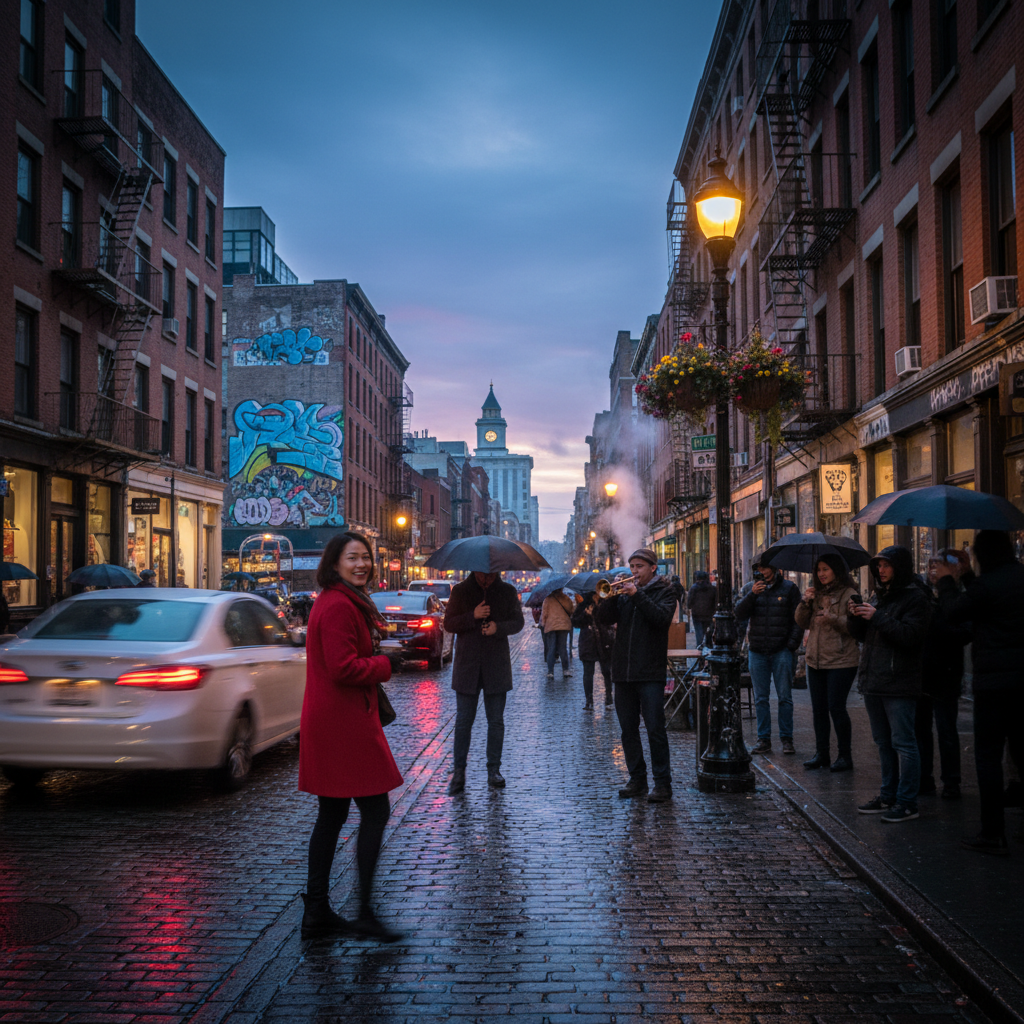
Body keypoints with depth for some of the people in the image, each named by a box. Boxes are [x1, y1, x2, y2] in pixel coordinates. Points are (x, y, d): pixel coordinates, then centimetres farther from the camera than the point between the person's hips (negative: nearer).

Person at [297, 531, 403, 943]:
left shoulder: (340, 602, 16)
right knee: (375, 812, -4)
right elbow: (344, 668, -24)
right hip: (344, 724, -11)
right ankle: (365, 913, 3)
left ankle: (316, 912, 21)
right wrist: (383, 665, -8)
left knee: (331, 816, 14)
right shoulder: (339, 607, -17)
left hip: (330, 722, 11)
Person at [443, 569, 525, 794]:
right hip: (467, 665, -1)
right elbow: (448, 623, -1)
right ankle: (459, 771, 11)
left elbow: (518, 622, 6)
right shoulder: (460, 591, 2)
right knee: (463, 720, 2)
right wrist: (473, 616, -18)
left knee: (496, 720, 6)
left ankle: (493, 770, 16)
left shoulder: (507, 592, 4)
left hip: (496, 666, 1)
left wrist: (499, 627, -15)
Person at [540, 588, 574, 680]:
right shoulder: (567, 599, 4)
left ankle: (550, 672, -3)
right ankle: (565, 670, 4)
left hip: (550, 626, -2)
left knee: (550, 649, 2)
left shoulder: (548, 599, -4)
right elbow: (571, 612, 13)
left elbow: (544, 613, -3)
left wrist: (542, 624, 9)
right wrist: (570, 622, 27)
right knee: (563, 648, 11)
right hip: (564, 626, 2)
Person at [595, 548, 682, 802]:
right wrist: (611, 596, -11)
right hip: (623, 671, 5)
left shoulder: (665, 591, 3)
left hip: (650, 672, -5)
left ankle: (662, 784, 1)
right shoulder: (624, 592, 15)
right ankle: (637, 780, 19)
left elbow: (662, 617, -15)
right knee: (628, 730, 9)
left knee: (655, 729, -6)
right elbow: (603, 618, 4)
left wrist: (637, 594, -17)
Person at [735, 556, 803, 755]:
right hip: (757, 652, 2)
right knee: (760, 699, 5)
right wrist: (752, 595, -15)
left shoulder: (788, 588, 3)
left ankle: (786, 739, 9)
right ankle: (763, 739, 12)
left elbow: (798, 619, 3)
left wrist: (792, 645, -5)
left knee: (785, 697, 0)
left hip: (781, 651, -2)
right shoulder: (750, 589, 9)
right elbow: (739, 615, -2)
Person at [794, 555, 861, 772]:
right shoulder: (817, 594, 14)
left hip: (841, 662, -7)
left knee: (836, 708, -6)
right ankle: (821, 754, 19)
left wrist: (834, 619, -26)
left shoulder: (849, 594, -7)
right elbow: (802, 623, 10)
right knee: (818, 709, 10)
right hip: (816, 660, 7)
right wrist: (806, 603, -5)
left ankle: (845, 756, 6)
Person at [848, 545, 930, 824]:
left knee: (903, 743, -5)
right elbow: (860, 634, 16)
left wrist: (878, 617, -22)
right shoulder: (878, 595, 16)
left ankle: (907, 802, 0)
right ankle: (888, 796, 24)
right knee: (884, 742, 15)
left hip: (899, 684, -8)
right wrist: (855, 616, -3)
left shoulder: (915, 598, -8)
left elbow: (910, 635, -20)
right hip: (873, 681, 8)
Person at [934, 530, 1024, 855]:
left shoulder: (985, 584, -15)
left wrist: (946, 582, 12)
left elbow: (951, 616, -4)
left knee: (988, 755, 0)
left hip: (994, 679, -7)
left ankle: (993, 834, 1)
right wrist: (960, 582, 22)